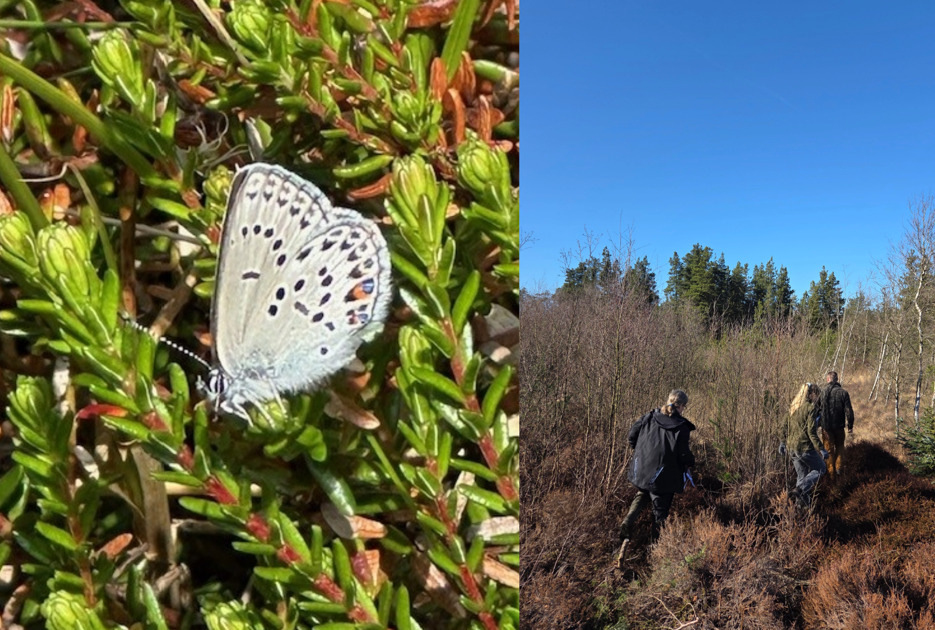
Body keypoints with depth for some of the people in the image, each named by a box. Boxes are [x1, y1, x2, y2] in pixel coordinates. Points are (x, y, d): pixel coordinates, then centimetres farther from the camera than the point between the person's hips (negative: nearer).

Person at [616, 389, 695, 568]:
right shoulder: (681, 427, -13)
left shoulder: (649, 417, -2)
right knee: (660, 513, 12)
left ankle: (627, 526, 6)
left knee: (642, 497, 28)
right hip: (663, 478, -4)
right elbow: (684, 454, -13)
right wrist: (690, 463, 9)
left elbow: (631, 436, 1)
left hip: (641, 471, 4)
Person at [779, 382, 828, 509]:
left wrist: (784, 442, 21)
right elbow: (811, 431, -17)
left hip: (791, 447, 7)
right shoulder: (811, 408, -13)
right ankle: (799, 490, -8)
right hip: (804, 447, -7)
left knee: (801, 474, 18)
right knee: (820, 469, 12)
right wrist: (821, 449, -14)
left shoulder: (793, 407, 9)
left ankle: (801, 502, 18)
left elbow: (786, 426, 13)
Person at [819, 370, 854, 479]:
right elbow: (849, 411, -7)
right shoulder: (843, 392, -7)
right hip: (839, 426, 0)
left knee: (829, 450, 9)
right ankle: (838, 467, 15)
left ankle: (831, 473, 13)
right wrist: (850, 426, 3)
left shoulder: (822, 393, -8)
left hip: (826, 426, 0)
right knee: (839, 447, 22)